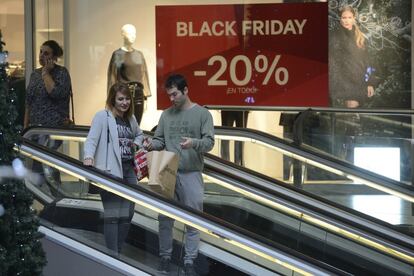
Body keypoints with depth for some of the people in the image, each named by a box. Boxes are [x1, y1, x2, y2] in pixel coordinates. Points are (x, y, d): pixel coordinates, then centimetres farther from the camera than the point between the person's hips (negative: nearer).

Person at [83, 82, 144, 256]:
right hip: (110, 171, -7)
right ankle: (112, 255, -3)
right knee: (112, 215, -7)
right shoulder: (103, 116, -6)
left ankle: (118, 252, 21)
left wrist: (137, 143, 12)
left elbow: (139, 134, 34)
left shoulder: (131, 118, 15)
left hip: (129, 170, 7)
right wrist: (88, 157, -33)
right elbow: (92, 139, -15)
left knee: (127, 215, 9)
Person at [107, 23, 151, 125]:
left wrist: (146, 93, 7)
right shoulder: (118, 54, -2)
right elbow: (113, 75, -4)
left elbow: (144, 74, 14)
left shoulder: (139, 54, 13)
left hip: (138, 93, 5)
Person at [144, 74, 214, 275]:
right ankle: (165, 256, 19)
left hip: (191, 174, -3)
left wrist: (194, 143, -26)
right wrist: (152, 145, -11)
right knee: (165, 218, 7)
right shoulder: (166, 114, 10)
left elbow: (209, 142, -6)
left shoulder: (202, 114, -1)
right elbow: (160, 139, 12)